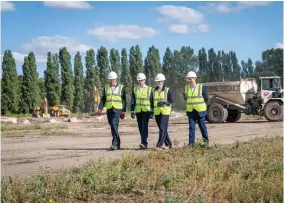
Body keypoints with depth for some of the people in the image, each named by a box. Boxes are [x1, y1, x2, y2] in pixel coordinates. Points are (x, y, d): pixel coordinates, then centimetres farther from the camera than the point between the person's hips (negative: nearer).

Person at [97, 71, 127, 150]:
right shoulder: (106, 87, 13)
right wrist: (100, 108, -1)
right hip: (109, 109, 4)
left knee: (114, 124, -19)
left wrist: (124, 111, -1)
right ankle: (118, 144, 20)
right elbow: (103, 99, 12)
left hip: (117, 109, -4)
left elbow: (124, 100, 5)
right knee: (113, 126, 8)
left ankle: (114, 144, -22)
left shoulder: (121, 87, 4)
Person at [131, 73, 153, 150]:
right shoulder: (135, 90, 10)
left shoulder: (149, 89, 2)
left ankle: (144, 143, -22)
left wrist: (152, 112, -3)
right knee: (141, 128, 6)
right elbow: (132, 101, 9)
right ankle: (145, 144, 13)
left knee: (144, 127, -15)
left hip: (146, 111, -4)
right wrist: (132, 111, 1)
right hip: (138, 111, 4)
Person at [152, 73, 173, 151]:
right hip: (157, 112, 5)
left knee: (163, 129, -12)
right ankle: (168, 144, 23)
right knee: (162, 129, 11)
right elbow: (152, 102, 17)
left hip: (165, 112, -5)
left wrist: (164, 103, -23)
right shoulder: (154, 91, 11)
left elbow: (170, 101, -5)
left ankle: (159, 145, -14)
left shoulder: (167, 90, -2)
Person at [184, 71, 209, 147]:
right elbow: (185, 98, 18)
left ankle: (206, 139, 27)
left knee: (202, 126, 8)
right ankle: (191, 143, -1)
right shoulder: (186, 87, 4)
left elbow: (206, 98, 0)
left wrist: (200, 105, 4)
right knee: (191, 127, -2)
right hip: (190, 111, 3)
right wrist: (190, 103, 6)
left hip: (200, 110, -3)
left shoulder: (201, 87, -8)